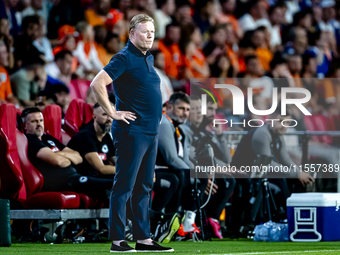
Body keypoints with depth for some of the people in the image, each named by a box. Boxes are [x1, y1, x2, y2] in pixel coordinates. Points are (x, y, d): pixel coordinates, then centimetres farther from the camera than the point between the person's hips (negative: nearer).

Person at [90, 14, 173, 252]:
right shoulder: (124, 58, -11)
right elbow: (97, 84, -20)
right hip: (132, 132, -9)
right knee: (124, 186, -6)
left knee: (144, 188, 11)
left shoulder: (149, 58, 16)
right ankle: (117, 240, -5)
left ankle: (144, 238, 15)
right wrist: (113, 113, -16)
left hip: (151, 132, 9)